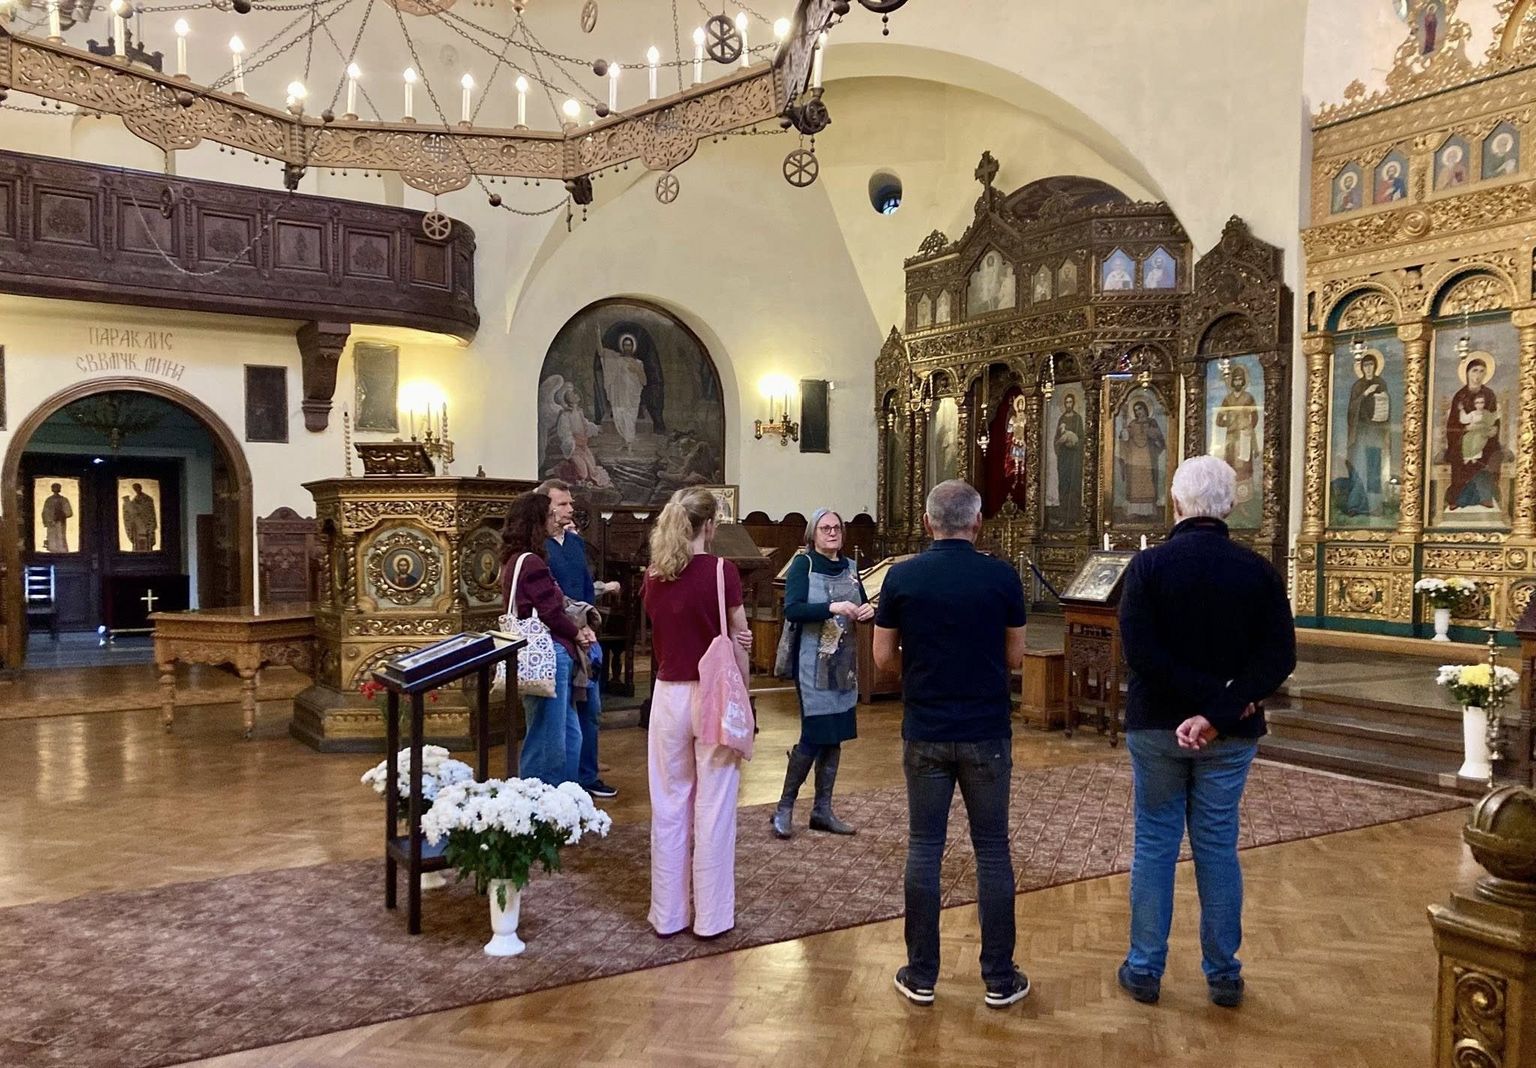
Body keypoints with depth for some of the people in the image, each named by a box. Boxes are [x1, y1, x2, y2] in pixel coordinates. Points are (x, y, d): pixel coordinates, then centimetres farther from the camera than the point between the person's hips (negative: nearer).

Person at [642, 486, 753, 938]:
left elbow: (663, 639, 7)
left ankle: (667, 913, 21)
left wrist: (731, 639, 0)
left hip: (668, 694, 4)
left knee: (669, 806, 12)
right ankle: (712, 916, 13)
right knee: (713, 808, 5)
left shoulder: (653, 576, 3)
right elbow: (739, 642, -7)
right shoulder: (721, 571, -12)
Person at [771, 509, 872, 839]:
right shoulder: (803, 564, -7)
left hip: (844, 663, 6)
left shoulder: (849, 567, 10)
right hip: (813, 664, -6)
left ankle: (822, 810, 19)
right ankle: (784, 808, 8)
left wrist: (869, 611, -7)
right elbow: (792, 610, -19)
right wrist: (833, 607, -29)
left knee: (835, 736, 9)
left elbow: (862, 608, 16)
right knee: (814, 735, -8)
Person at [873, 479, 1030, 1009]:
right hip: (986, 734, 0)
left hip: (925, 735, 1)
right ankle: (999, 979, 16)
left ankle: (921, 976, 16)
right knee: (992, 852, 9)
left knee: (924, 850, 9)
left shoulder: (902, 577, -5)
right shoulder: (1002, 577, -6)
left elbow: (883, 657, -1)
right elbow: (1015, 656, 2)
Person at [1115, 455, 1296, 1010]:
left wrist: (1208, 697, -14)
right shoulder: (1258, 570, -4)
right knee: (1218, 847, 11)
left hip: (1156, 726, -1)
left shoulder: (1148, 565, -9)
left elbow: (1139, 650, -18)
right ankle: (1223, 974, 20)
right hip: (1231, 735, 2)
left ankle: (1145, 969, 17)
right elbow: (1280, 655, -11)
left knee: (1154, 844, 9)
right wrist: (1221, 711, -16)